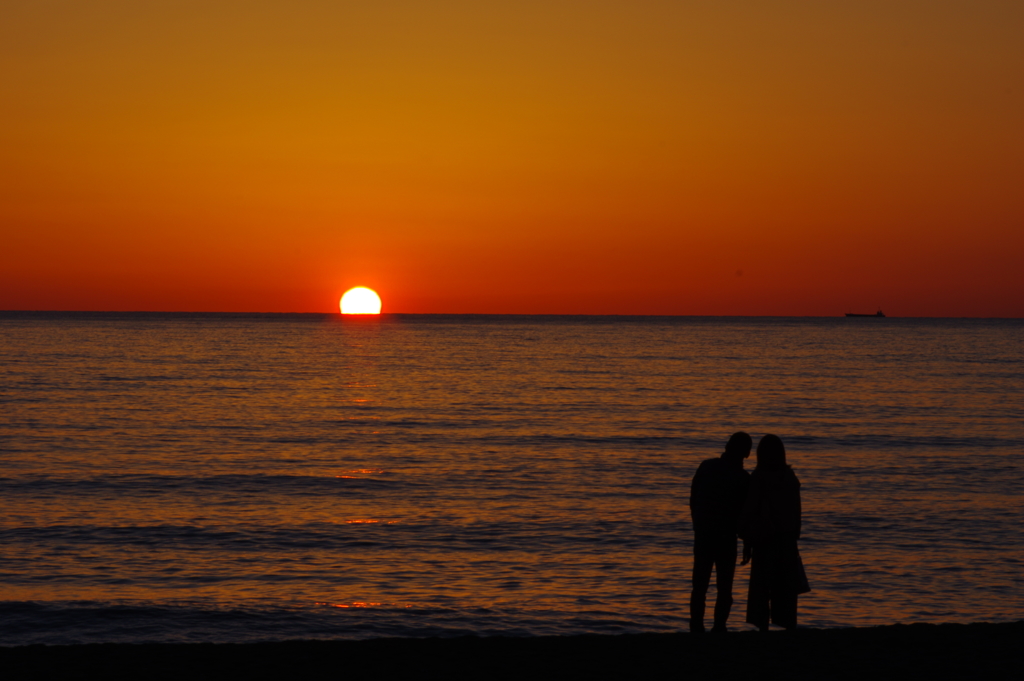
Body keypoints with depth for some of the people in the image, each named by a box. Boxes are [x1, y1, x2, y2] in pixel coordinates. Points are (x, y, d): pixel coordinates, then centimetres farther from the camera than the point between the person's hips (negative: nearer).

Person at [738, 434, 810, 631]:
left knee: (761, 586, 3)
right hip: (787, 539, 4)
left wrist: (747, 543, -4)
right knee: (787, 587, 9)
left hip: (763, 540, -4)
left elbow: (749, 511, -10)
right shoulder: (791, 478, 2)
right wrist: (793, 537, 15)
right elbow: (796, 513, 7)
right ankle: (789, 624, 6)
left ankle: (763, 626, 1)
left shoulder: (759, 478, -11)